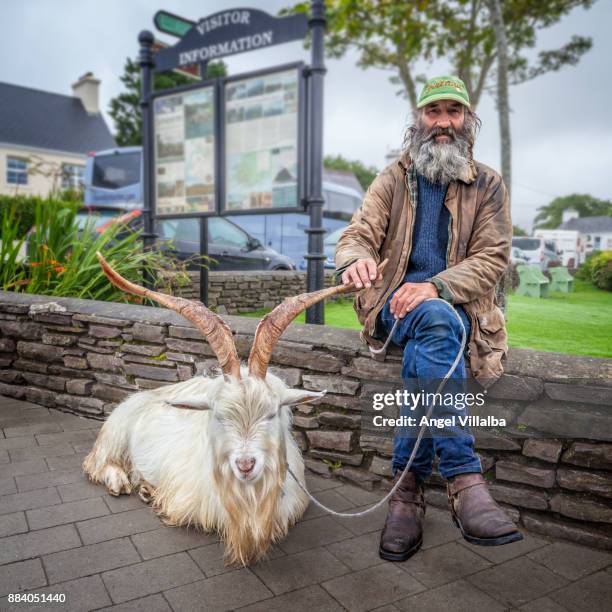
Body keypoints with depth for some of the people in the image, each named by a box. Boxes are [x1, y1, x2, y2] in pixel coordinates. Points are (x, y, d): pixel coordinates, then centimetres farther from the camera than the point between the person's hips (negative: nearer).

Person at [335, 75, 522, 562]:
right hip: (397, 301, 0)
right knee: (436, 323, -37)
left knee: (425, 355, -35)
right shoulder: (393, 180, 11)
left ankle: (409, 484, -24)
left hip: (460, 304, 1)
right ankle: (463, 479, -38)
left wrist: (435, 287, -20)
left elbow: (493, 257, -1)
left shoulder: (488, 185, 10)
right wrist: (355, 260, -28)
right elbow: (356, 236, 0)